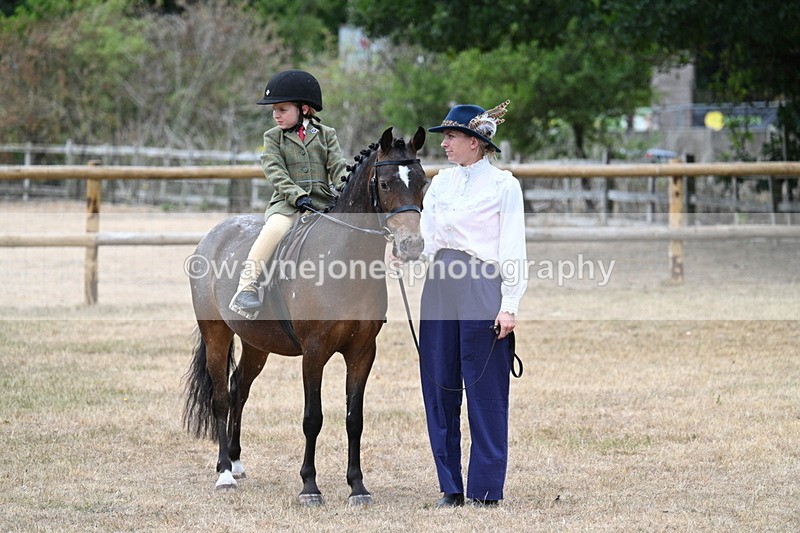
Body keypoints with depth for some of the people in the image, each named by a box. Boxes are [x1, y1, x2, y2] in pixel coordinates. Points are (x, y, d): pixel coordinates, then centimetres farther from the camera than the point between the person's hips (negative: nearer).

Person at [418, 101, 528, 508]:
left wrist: (509, 306, -12)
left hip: (482, 289, -6)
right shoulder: (441, 183, 13)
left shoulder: (503, 186, -3)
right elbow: (426, 236, 12)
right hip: (440, 286, 6)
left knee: (485, 390, -2)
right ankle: (450, 486, 14)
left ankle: (486, 488, 4)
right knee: (438, 387, 6)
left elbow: (512, 249, -6)